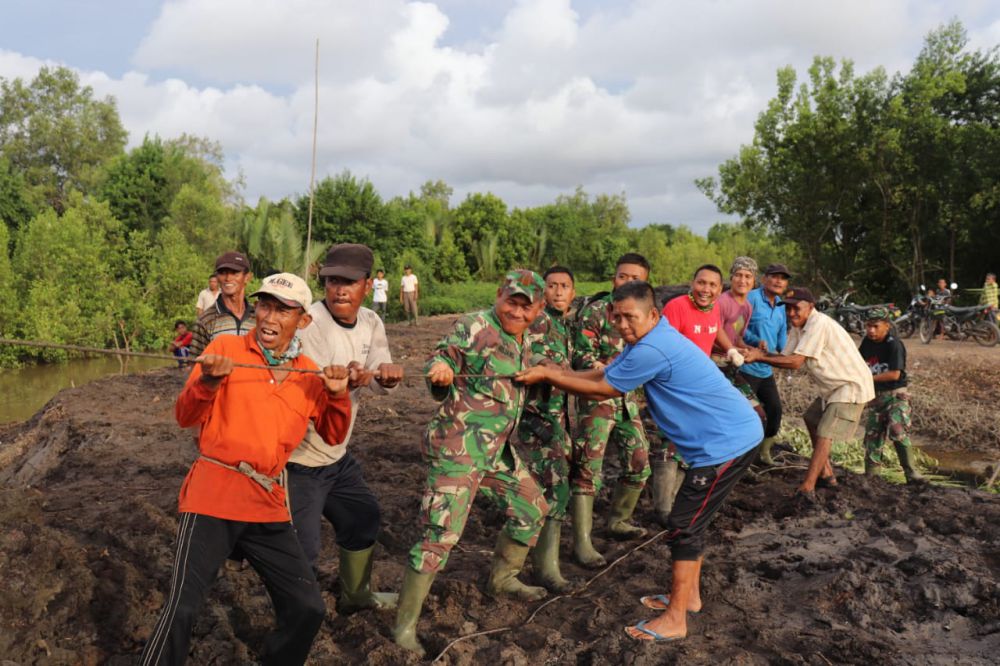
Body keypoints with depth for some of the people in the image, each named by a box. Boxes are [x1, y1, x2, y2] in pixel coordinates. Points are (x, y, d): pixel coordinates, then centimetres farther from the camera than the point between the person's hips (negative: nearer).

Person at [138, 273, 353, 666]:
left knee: (308, 610, 6)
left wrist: (338, 396, -1)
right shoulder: (226, 348, -1)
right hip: (214, 496, -4)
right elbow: (186, 417, -3)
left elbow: (333, 435, 18)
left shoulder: (310, 375, 9)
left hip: (268, 506, 4)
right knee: (182, 607, -12)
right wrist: (208, 381, -23)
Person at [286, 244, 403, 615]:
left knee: (364, 519, 23)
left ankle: (355, 594, 45)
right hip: (298, 460, -8)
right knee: (301, 553, -7)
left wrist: (387, 375, -25)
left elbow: (379, 384, -1)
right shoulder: (309, 325, -22)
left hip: (337, 456, 8)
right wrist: (345, 380, -52)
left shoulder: (370, 323, 1)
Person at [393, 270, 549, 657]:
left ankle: (503, 579, 42)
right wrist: (441, 371, -31)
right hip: (458, 450, -9)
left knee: (532, 509, 20)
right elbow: (439, 358, -11)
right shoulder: (474, 328, -13)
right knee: (441, 533, -12)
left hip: (498, 450, 9)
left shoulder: (524, 344, 11)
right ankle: (405, 625, 0)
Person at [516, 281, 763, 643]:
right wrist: (558, 372, 0)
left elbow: (602, 390, -14)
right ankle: (688, 595, 34)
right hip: (731, 436, 11)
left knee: (684, 527, -4)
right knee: (692, 520, 20)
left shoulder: (652, 349, -25)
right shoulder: (646, 340, 9)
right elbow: (603, 373, 12)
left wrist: (547, 375, -7)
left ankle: (675, 620, 6)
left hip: (728, 442, -11)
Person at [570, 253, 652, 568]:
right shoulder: (594, 311, -11)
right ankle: (582, 542, -3)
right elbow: (581, 354, -14)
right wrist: (597, 366, -33)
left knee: (639, 465, 12)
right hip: (596, 398, -6)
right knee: (587, 469, -8)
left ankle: (617, 521, 34)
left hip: (627, 398, 7)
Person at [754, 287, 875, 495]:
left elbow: (795, 362, -29)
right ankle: (826, 474, 33)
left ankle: (806, 489, -23)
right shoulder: (799, 327, 4)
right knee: (812, 420, 22)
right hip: (834, 387, 10)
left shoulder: (819, 324, -25)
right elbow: (786, 357, -2)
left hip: (852, 387, -10)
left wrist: (759, 357, -28)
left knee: (824, 435, -18)